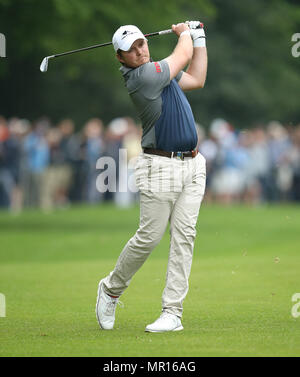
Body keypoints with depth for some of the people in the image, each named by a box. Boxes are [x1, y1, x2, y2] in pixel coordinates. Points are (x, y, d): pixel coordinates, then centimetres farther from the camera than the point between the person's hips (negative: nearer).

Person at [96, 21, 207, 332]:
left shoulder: (155, 71, 13)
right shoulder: (141, 76, -15)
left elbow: (196, 79, 28)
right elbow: (183, 56, -2)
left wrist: (199, 39, 25)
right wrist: (184, 33, 19)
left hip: (191, 165, 8)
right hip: (160, 166, -8)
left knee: (184, 236, -1)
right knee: (149, 236, -6)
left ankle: (172, 312, -3)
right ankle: (111, 289, 19)